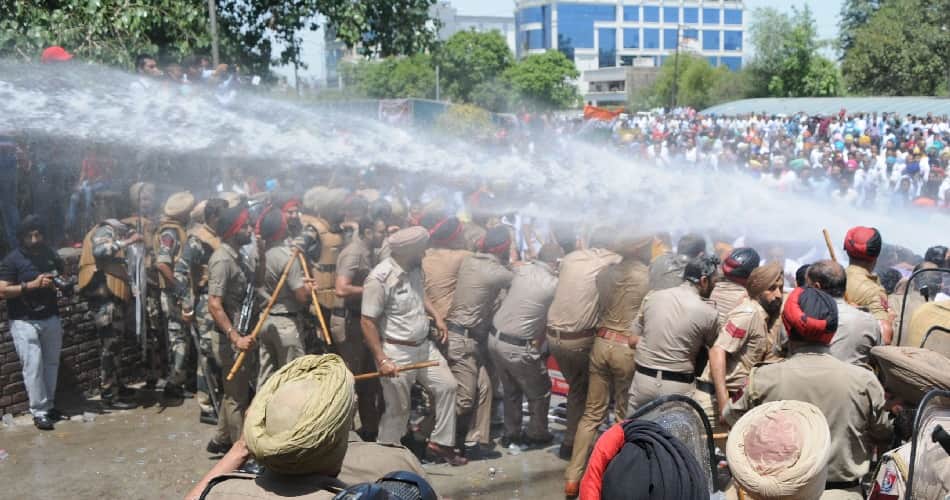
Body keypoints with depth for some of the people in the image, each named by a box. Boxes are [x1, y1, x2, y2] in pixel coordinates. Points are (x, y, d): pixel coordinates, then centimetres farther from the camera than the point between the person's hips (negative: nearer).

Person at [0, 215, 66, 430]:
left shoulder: (51, 255, 8)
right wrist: (32, 285, -21)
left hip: (50, 318, 5)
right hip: (24, 322, -5)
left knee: (51, 363, 9)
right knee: (33, 366, -7)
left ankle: (49, 405, 21)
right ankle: (39, 412, -1)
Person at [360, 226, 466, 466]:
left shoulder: (415, 268, -1)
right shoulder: (379, 278, -24)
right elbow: (367, 322, -22)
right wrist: (381, 360, -24)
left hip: (424, 346, 8)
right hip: (396, 352, -8)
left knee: (447, 385, 10)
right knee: (398, 409, 4)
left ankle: (440, 442, 24)